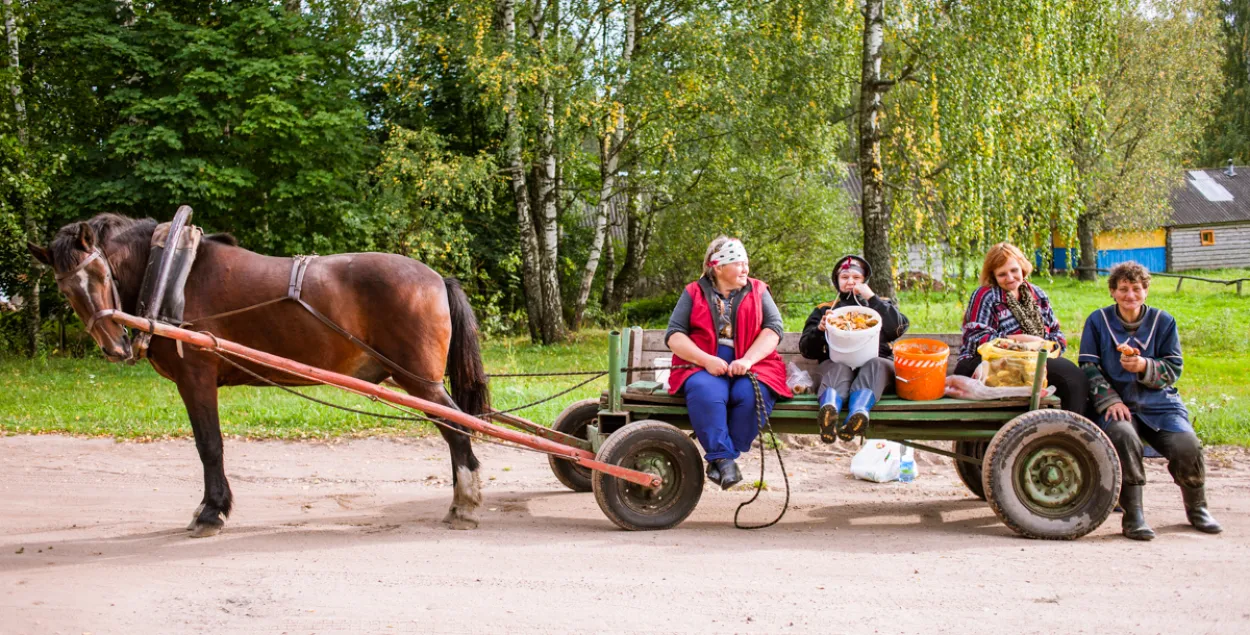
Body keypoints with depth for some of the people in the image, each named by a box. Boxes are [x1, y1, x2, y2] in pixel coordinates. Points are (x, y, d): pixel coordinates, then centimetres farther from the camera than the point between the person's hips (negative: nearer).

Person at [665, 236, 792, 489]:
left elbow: (774, 328, 2)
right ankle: (723, 458, -27)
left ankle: (719, 458, -20)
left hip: (752, 366, 1)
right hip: (702, 367, -1)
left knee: (752, 394, -33)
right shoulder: (694, 293, 12)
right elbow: (674, 335, 3)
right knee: (706, 393, -35)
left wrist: (748, 359, -15)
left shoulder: (758, 291, 16)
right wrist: (706, 360, -13)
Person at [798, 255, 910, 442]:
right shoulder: (823, 309, 29)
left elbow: (899, 328, 7)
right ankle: (829, 409, -68)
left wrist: (872, 299, 3)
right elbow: (806, 349, 19)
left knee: (874, 364, -36)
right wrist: (820, 330, -2)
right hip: (836, 362, 0)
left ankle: (858, 411, -64)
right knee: (839, 367, -36)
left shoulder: (880, 304, 29)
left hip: (876, 361, 0)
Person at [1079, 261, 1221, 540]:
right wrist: (1109, 400, -13)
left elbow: (1173, 369, 5)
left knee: (1186, 445, -25)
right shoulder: (1098, 321, 7)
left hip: (1159, 402, 2)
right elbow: (1088, 368, 1)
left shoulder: (1163, 322, 10)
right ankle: (1133, 515, -24)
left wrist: (1144, 366, -16)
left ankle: (1196, 507, 6)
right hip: (1116, 403, -2)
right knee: (1123, 436, -37)